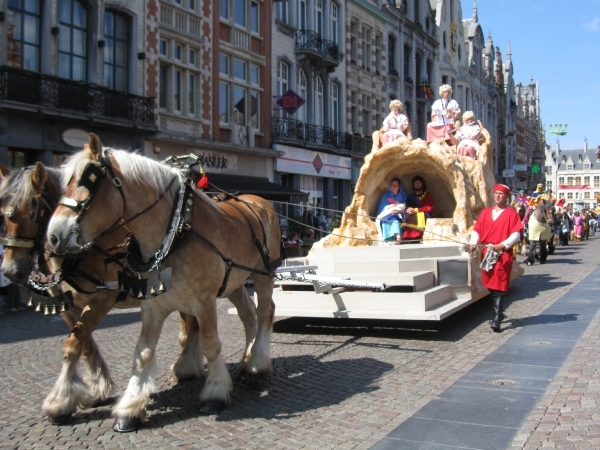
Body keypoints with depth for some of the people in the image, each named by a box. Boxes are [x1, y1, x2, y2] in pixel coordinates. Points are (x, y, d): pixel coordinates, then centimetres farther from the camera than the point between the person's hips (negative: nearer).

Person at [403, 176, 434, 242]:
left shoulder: (428, 195, 13)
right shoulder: (410, 197, 24)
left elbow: (429, 208, -2)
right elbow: (407, 208, 15)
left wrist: (415, 210, -12)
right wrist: (407, 210, -12)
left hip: (424, 216, -3)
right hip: (411, 217, 3)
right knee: (408, 217, -32)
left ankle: (418, 237, -46)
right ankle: (408, 238, -42)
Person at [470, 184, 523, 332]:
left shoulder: (511, 213, 0)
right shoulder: (485, 212, 14)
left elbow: (516, 234, -7)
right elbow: (477, 230, 12)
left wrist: (502, 245, -17)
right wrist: (474, 243, -5)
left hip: (503, 255, -5)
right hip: (487, 253, 5)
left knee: (499, 288, -9)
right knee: (490, 286, 11)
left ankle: (496, 320, -11)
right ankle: (497, 313, 28)